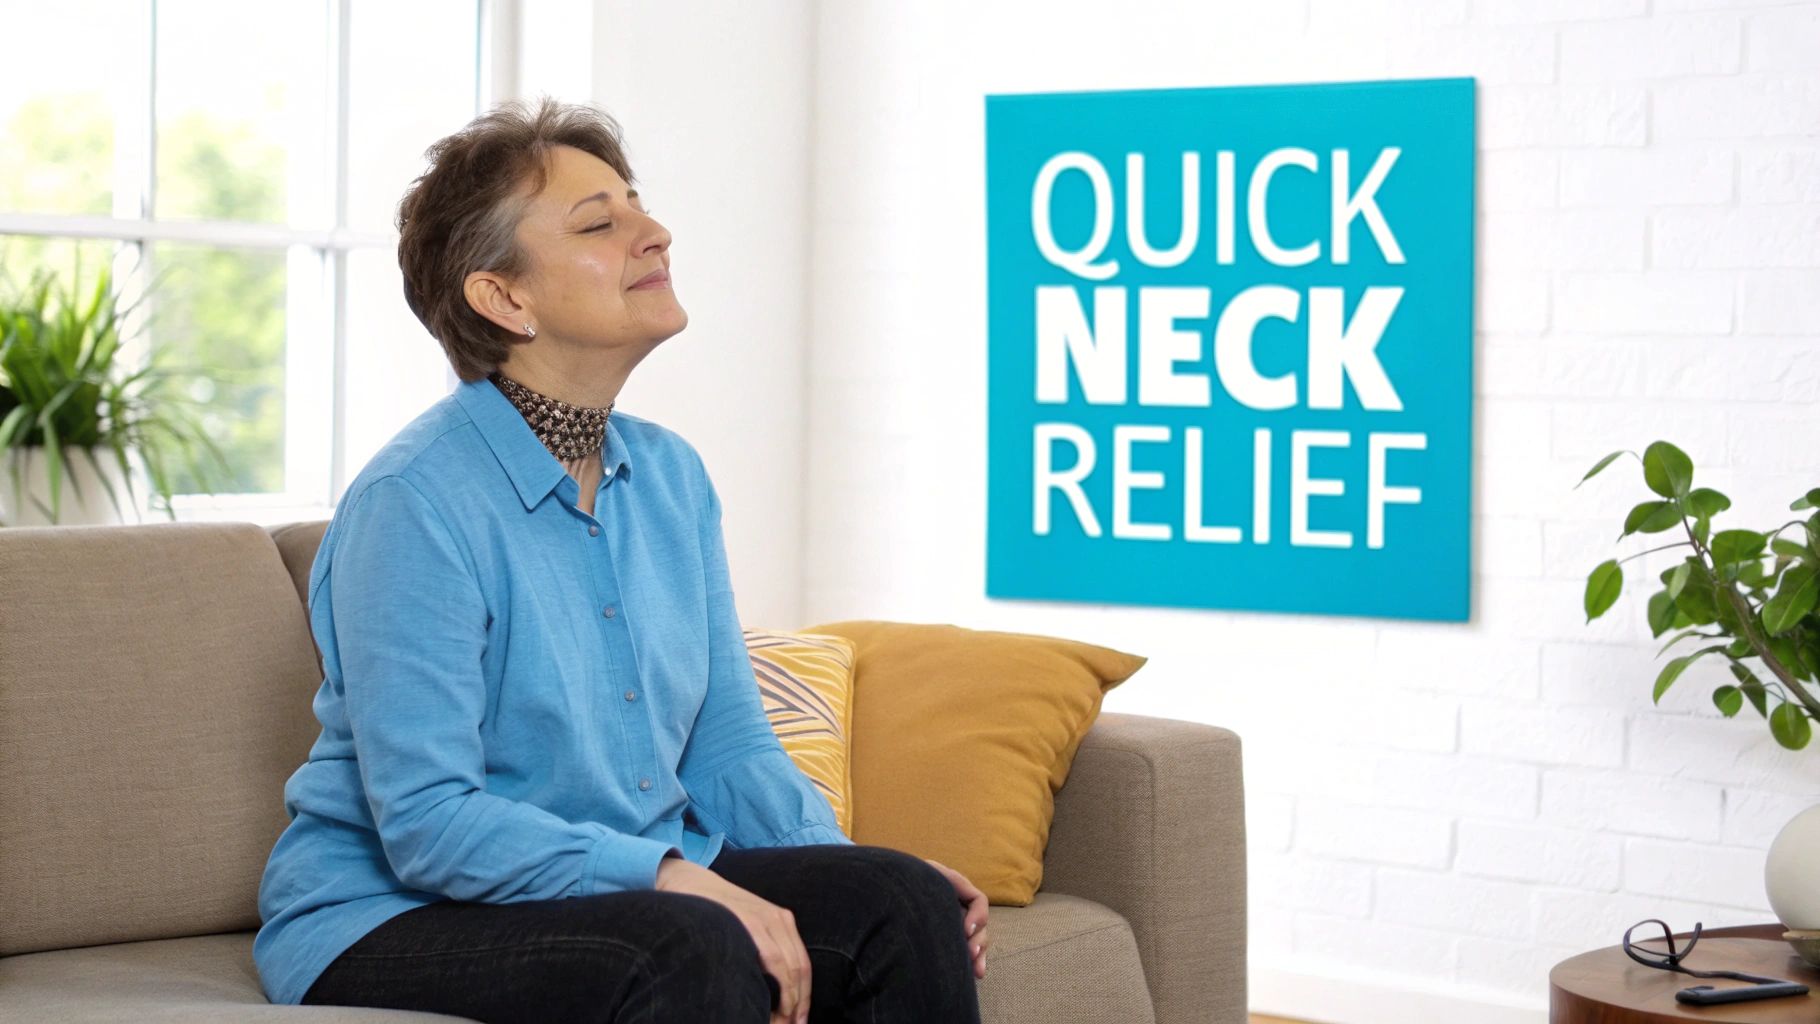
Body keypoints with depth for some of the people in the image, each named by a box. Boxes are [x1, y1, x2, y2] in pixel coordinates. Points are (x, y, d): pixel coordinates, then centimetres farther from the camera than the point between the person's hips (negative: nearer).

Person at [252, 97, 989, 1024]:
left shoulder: (671, 477, 7)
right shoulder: (412, 503, -17)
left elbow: (729, 747, 11)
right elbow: (429, 825, -22)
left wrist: (846, 869, -7)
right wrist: (673, 876, -29)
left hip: (637, 886, 7)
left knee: (907, 906, -14)